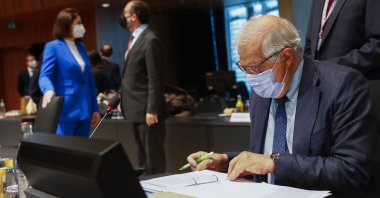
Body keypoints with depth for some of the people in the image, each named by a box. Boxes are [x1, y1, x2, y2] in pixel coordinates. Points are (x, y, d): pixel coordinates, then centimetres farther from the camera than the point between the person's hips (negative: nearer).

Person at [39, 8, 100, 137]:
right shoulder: (53, 47, -4)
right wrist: (49, 90, -36)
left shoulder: (81, 47, 16)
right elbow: (44, 76, -12)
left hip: (84, 111, 7)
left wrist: (95, 108, 14)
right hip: (65, 111, -7)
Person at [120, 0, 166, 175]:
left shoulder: (150, 40, -14)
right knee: (142, 156, 16)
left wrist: (152, 110, -21)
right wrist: (123, 100, 19)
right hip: (136, 109, 10)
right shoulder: (135, 39, 15)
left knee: (153, 157, -2)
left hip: (147, 110, -10)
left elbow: (155, 80, -18)